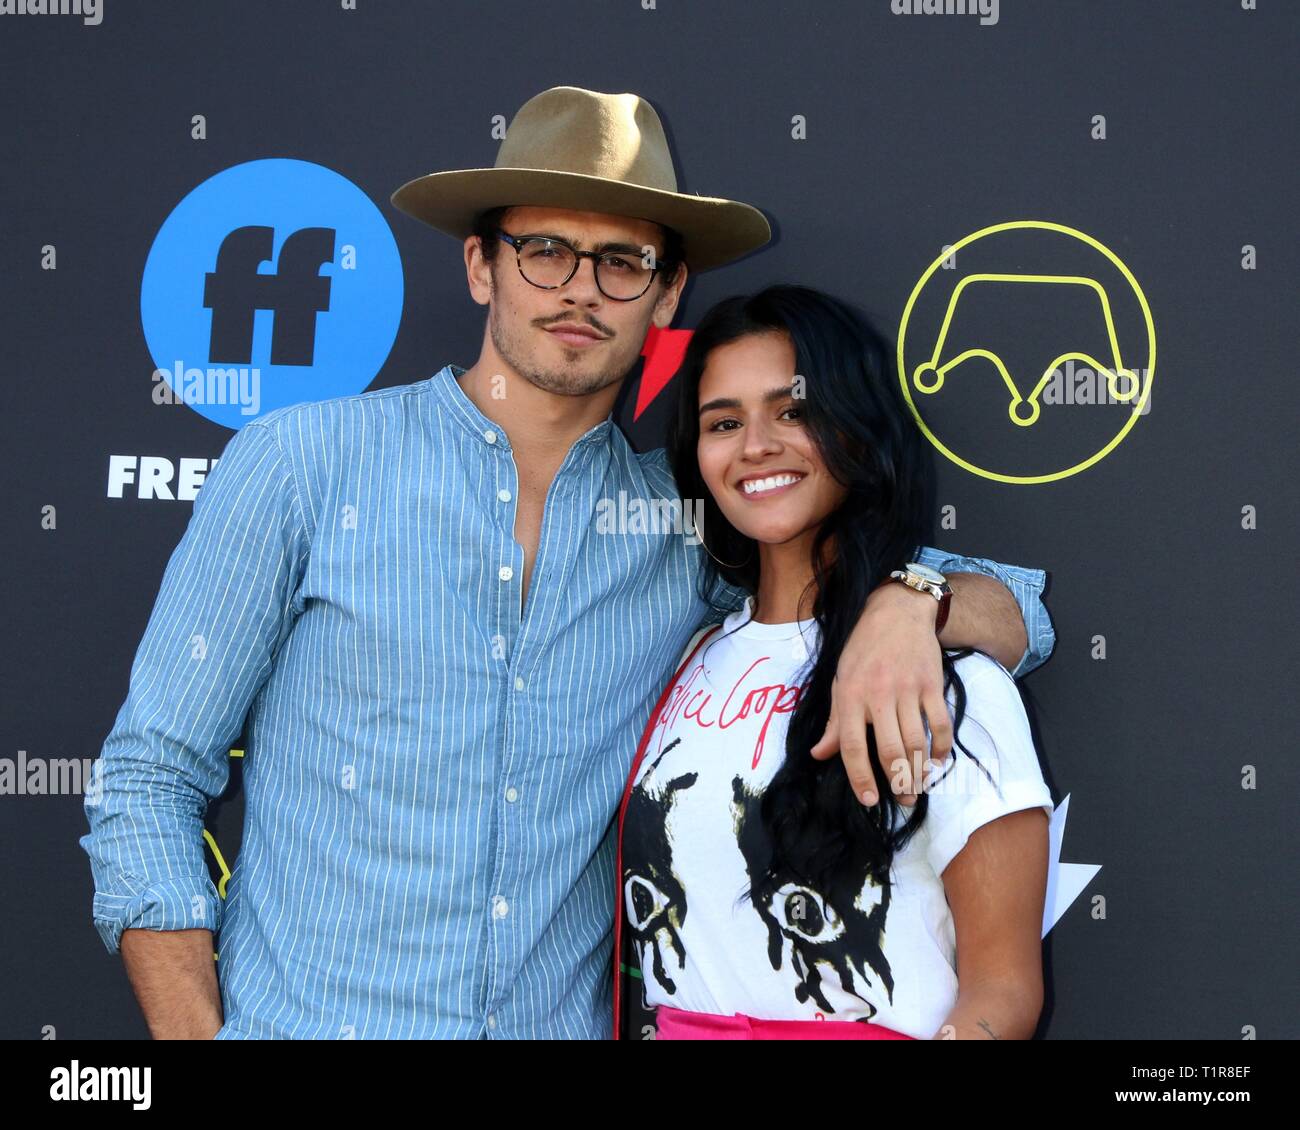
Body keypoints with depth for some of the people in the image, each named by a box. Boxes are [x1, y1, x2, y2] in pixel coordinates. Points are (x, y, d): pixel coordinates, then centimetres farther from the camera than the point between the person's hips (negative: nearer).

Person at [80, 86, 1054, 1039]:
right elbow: (148, 778, -2)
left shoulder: (690, 527, 2)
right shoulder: (301, 465, -4)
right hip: (302, 1021, -2)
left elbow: (1013, 616, 5)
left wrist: (906, 601, -17)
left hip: (568, 1024, 2)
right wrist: (200, 1035, -11)